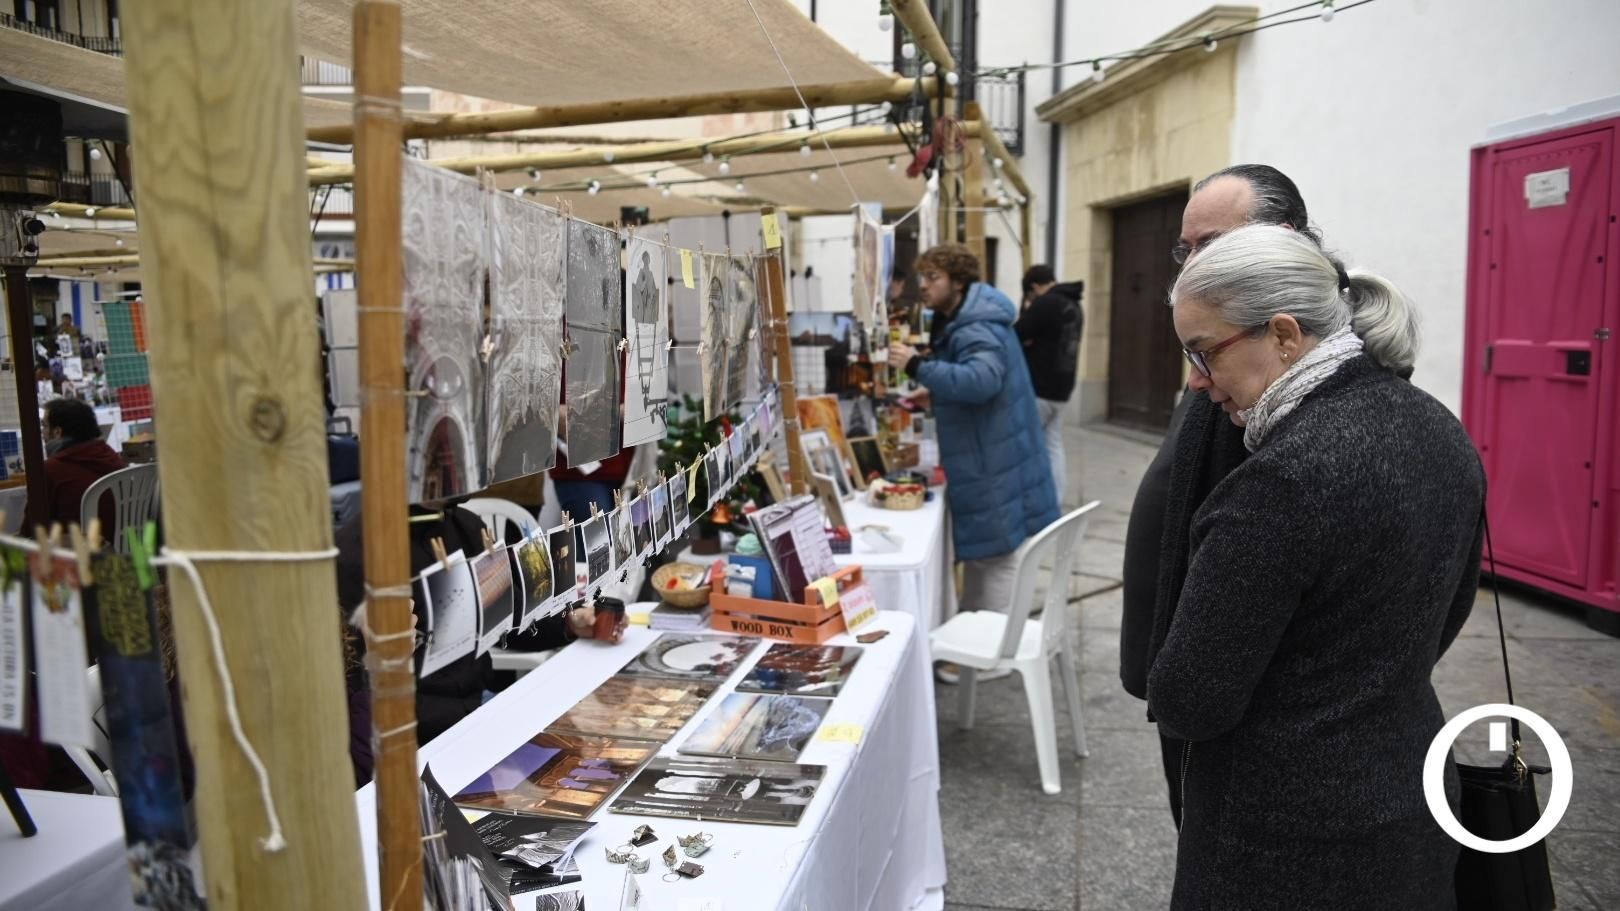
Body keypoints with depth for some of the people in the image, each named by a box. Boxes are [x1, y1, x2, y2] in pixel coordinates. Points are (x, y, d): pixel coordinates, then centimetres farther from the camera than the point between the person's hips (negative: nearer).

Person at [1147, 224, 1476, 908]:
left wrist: (1168, 688, -2)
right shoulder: (1439, 431, 0)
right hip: (1412, 800, 8)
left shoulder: (1286, 475, -28)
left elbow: (1186, 702, -23)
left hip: (1291, 839, -8)